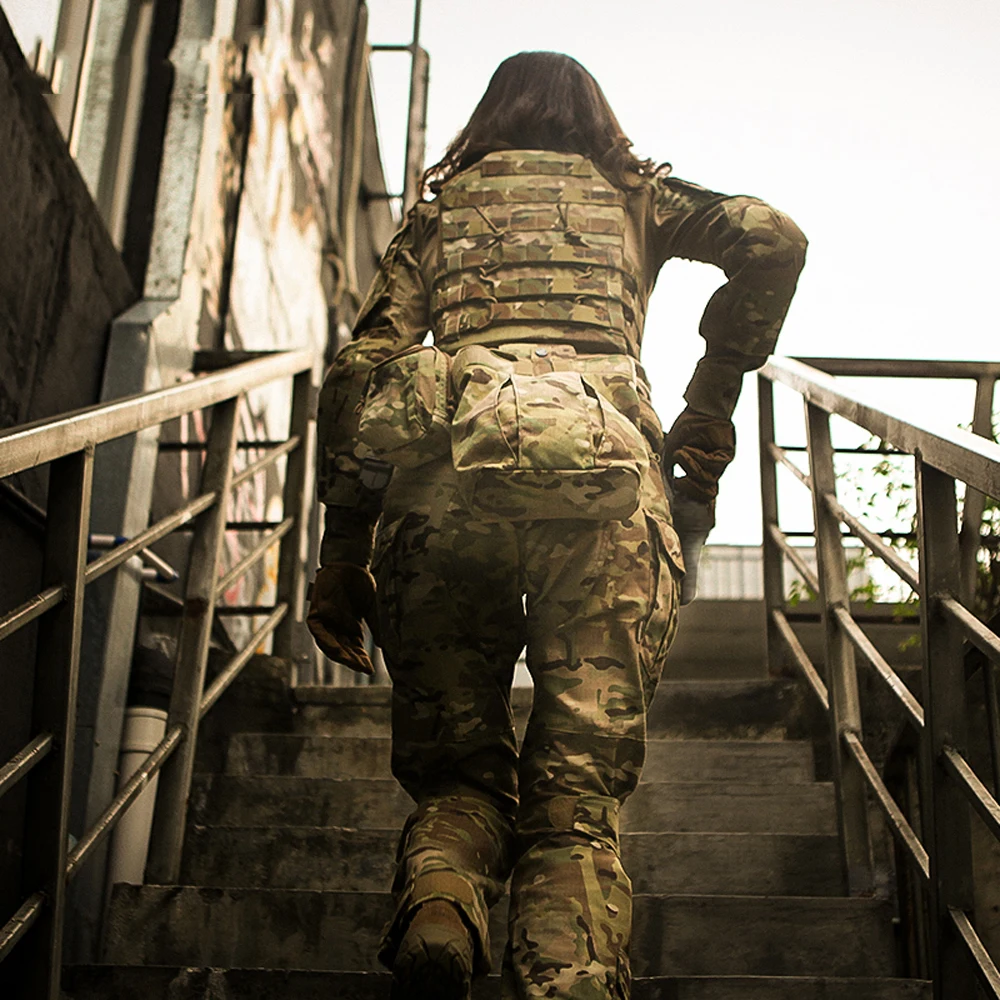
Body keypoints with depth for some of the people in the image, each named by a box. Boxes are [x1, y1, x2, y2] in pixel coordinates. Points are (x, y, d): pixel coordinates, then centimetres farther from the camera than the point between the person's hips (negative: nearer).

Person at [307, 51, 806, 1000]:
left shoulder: (444, 204, 29)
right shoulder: (632, 194, 29)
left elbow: (362, 368, 16)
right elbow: (771, 240, 12)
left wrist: (342, 555, 13)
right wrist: (709, 411, 17)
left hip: (449, 466, 1)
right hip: (606, 468, 0)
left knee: (456, 768, 11)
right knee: (578, 790, -3)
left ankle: (436, 902, -21)